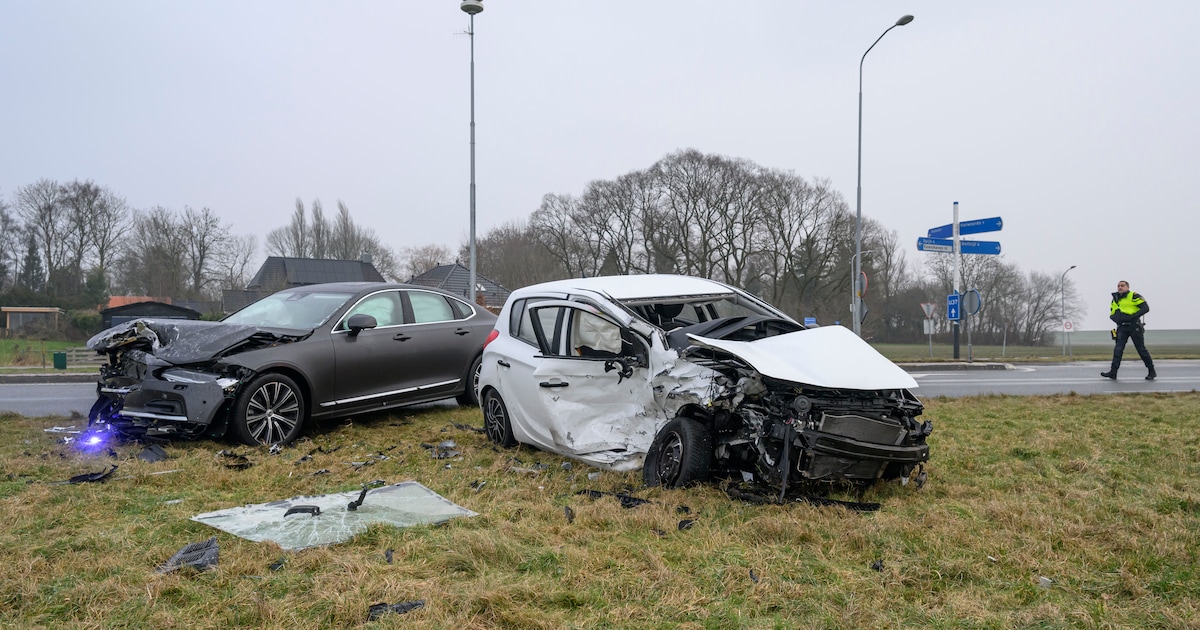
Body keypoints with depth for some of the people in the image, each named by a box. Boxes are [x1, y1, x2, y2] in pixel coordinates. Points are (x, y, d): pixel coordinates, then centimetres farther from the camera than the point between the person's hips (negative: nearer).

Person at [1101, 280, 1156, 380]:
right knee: (1118, 349, -6)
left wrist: (1133, 316, -20)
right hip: (1122, 328, 5)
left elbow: (1145, 308, -11)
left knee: (1141, 349, 2)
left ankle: (1152, 371, 17)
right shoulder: (1115, 299, 15)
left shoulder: (1134, 296, -4)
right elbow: (1112, 314, 18)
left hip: (1134, 327, -5)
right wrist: (1116, 318, -5)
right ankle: (1113, 372, -11)